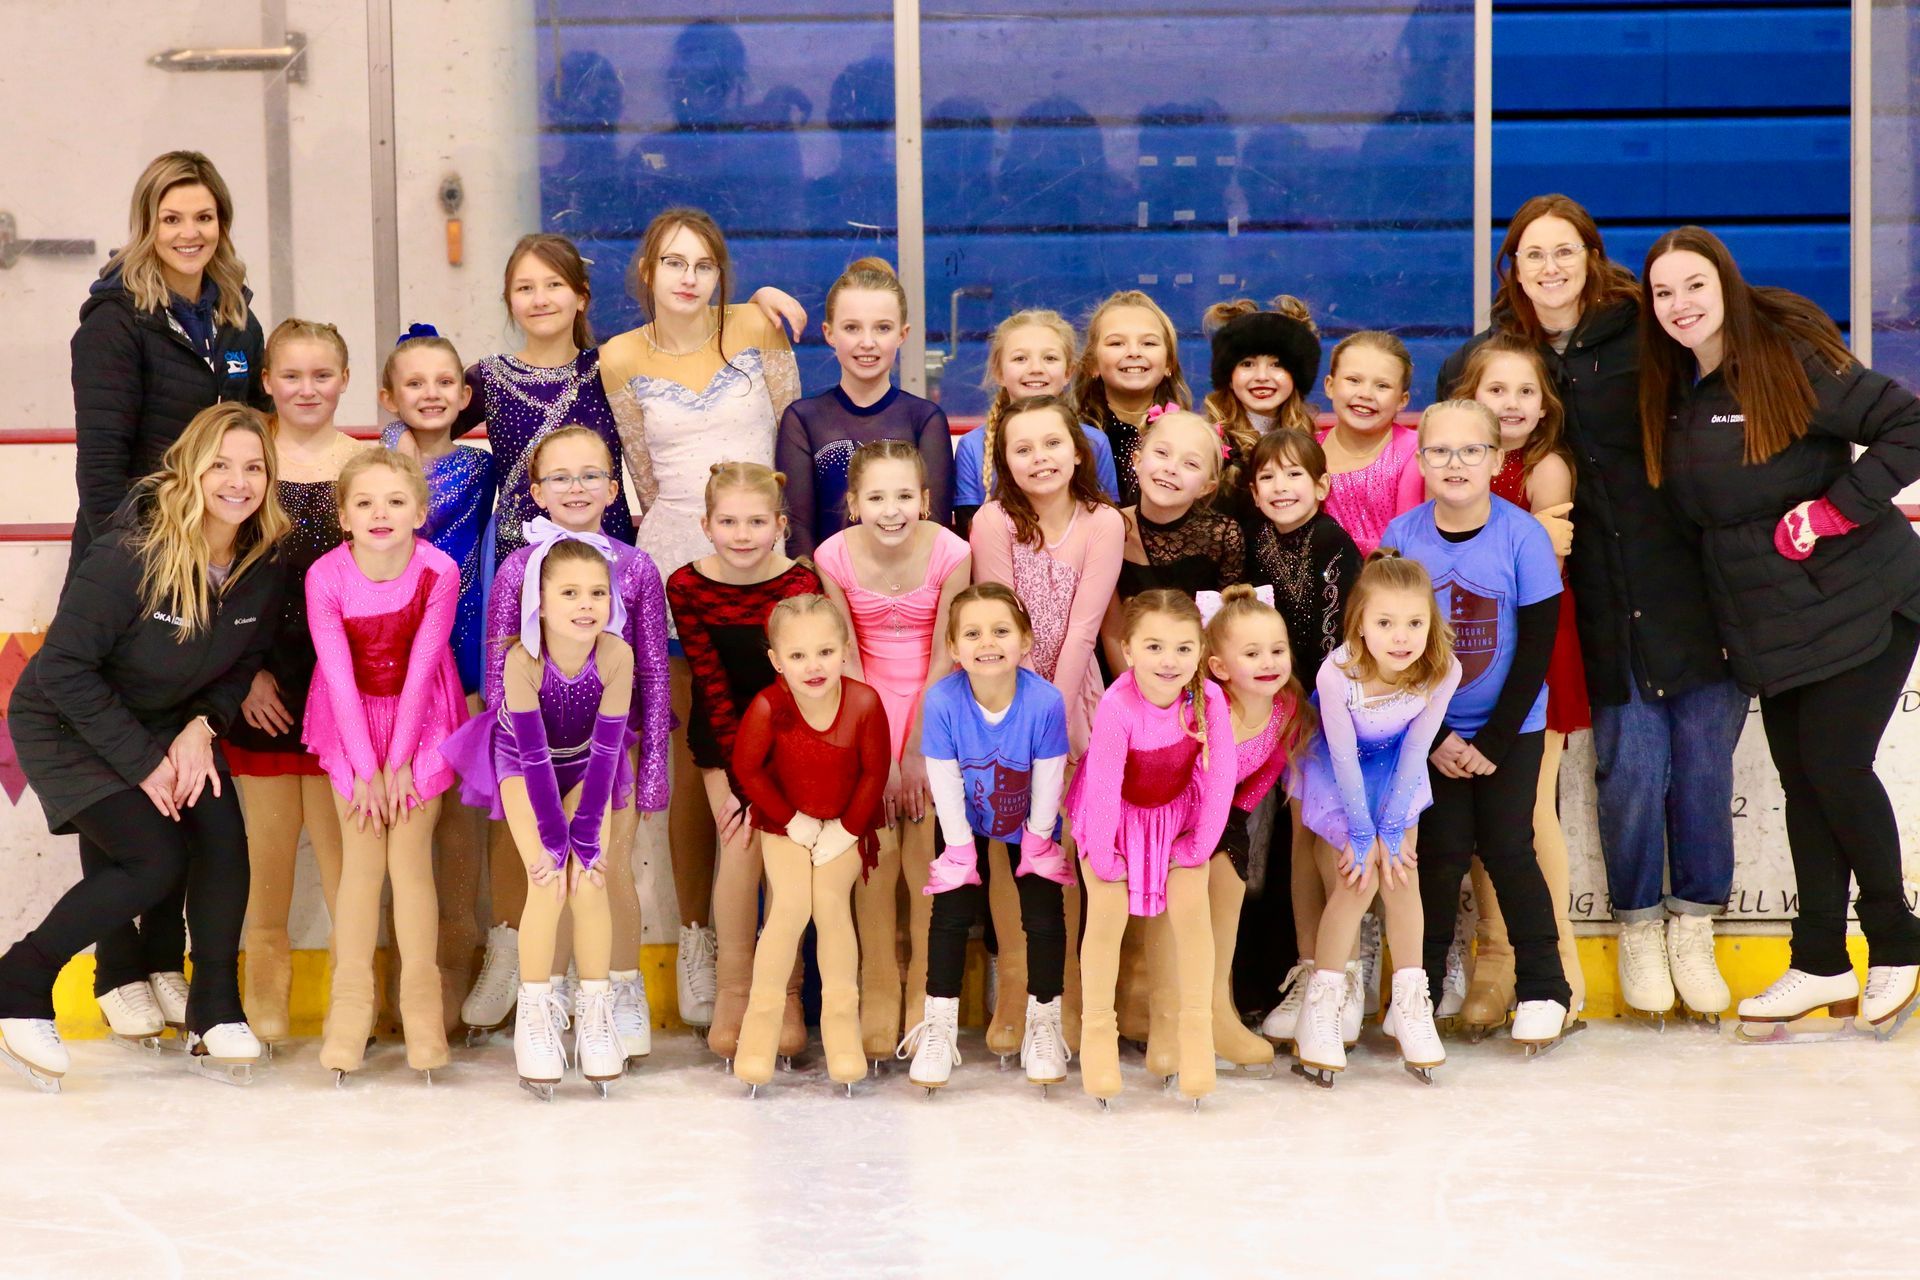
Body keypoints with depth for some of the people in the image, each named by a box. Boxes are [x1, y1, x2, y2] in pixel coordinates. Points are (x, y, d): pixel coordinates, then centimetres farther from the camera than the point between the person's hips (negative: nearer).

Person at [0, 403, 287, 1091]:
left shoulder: (264, 567, -12)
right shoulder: (132, 554, -28)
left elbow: (244, 664, 4)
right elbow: (63, 667, -24)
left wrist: (202, 727, -15)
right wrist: (144, 761, -23)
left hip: (169, 725, 5)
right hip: (66, 724, -5)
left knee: (222, 834, -19)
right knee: (156, 859, -21)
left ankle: (214, 1016, -5)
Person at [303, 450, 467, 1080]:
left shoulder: (439, 572, -21)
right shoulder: (325, 578, -20)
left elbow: (420, 668, -16)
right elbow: (341, 677, -15)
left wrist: (399, 763, -13)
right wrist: (365, 770, -13)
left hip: (419, 716, -1)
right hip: (352, 718, 1)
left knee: (410, 857, -5)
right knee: (361, 858, -2)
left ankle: (422, 1010, 3)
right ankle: (350, 1011, 3)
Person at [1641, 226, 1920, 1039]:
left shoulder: (1796, 362, -16)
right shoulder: (1669, 391, 5)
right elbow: (1687, 507, 17)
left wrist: (1835, 509, -22)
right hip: (1767, 620, 7)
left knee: (1834, 766, -10)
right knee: (1801, 779, 7)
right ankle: (1822, 965, 15)